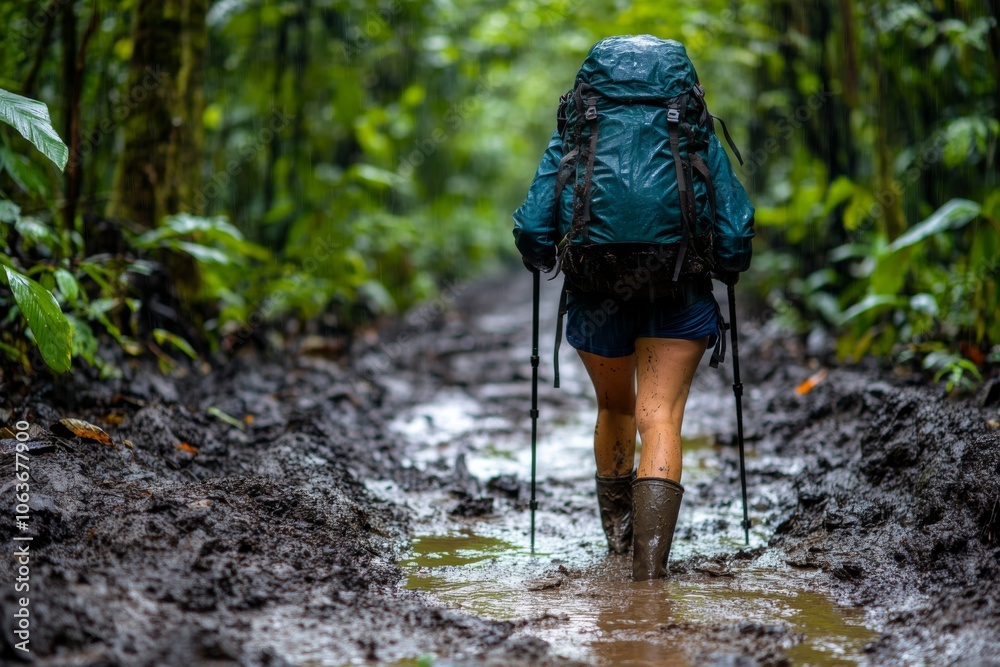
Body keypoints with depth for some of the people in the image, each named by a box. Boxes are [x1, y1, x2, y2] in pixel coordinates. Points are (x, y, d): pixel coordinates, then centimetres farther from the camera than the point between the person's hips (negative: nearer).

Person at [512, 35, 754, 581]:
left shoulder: (574, 134, 8)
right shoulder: (696, 138, 8)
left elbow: (533, 231, 1)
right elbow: (735, 233, 1)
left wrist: (544, 260, 22)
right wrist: (727, 269, 21)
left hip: (596, 302, 2)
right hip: (678, 301, -1)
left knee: (614, 409, 24)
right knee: (660, 419, -2)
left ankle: (617, 530, 40)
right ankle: (650, 555, -19)